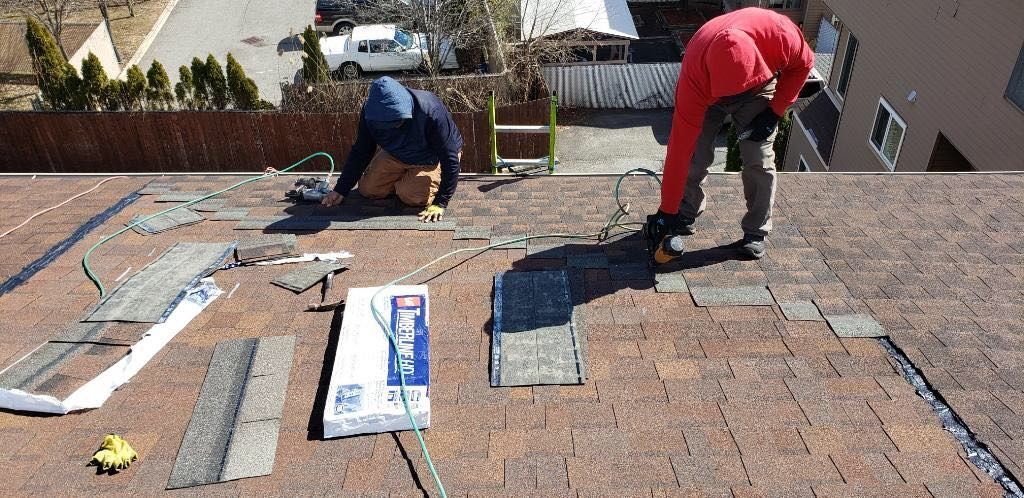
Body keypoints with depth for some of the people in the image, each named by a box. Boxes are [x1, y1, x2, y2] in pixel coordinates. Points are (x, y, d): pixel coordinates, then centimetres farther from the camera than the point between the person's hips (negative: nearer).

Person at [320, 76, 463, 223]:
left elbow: (450, 159, -32)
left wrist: (440, 203, -32)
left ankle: (435, 181, 7)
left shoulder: (431, 113, -40)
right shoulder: (370, 112, -24)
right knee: (367, 189, 0)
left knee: (412, 196, -24)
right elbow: (361, 151, -8)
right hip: (395, 155, 5)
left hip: (431, 160, -5)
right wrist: (340, 189, -9)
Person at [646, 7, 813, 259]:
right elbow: (680, 147, -37)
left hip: (759, 88, 1)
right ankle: (686, 217, 11)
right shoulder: (695, 76, -42)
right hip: (707, 91, -1)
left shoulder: (780, 33, -41)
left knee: (759, 162, -9)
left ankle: (756, 233, 6)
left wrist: (775, 110, -20)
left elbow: (803, 63, -14)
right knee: (695, 156, -12)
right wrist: (667, 211, -33)